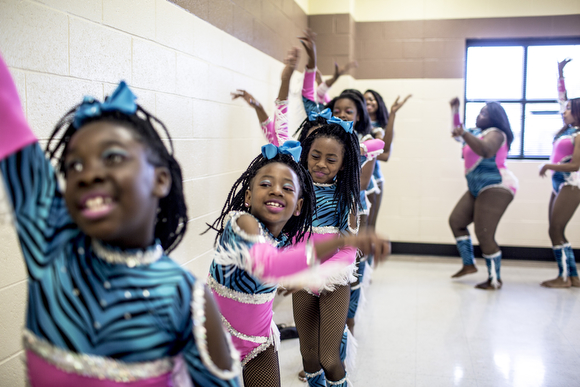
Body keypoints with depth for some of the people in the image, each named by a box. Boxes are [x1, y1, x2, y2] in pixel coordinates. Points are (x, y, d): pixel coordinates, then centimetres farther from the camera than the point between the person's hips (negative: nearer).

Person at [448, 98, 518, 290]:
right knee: (456, 221, 9)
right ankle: (469, 264, 15)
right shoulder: (477, 132, 17)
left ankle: (495, 280, -4)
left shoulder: (495, 134, -11)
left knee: (484, 235, -14)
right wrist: (455, 110, 27)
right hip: (478, 188, 10)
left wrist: (464, 134, -44)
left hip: (496, 187, -10)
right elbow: (457, 132, 35)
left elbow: (485, 150, -34)